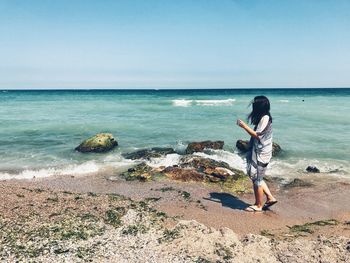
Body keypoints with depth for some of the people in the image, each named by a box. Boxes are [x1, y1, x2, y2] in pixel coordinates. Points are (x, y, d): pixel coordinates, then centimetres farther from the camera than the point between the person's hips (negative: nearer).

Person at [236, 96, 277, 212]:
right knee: (257, 177, 19)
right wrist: (245, 126, 9)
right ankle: (270, 197, 25)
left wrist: (244, 126, -17)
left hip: (260, 153, -10)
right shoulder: (263, 117, 13)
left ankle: (258, 205, 13)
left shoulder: (265, 118, -18)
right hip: (259, 152, 10)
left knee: (256, 179, 1)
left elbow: (257, 135, -21)